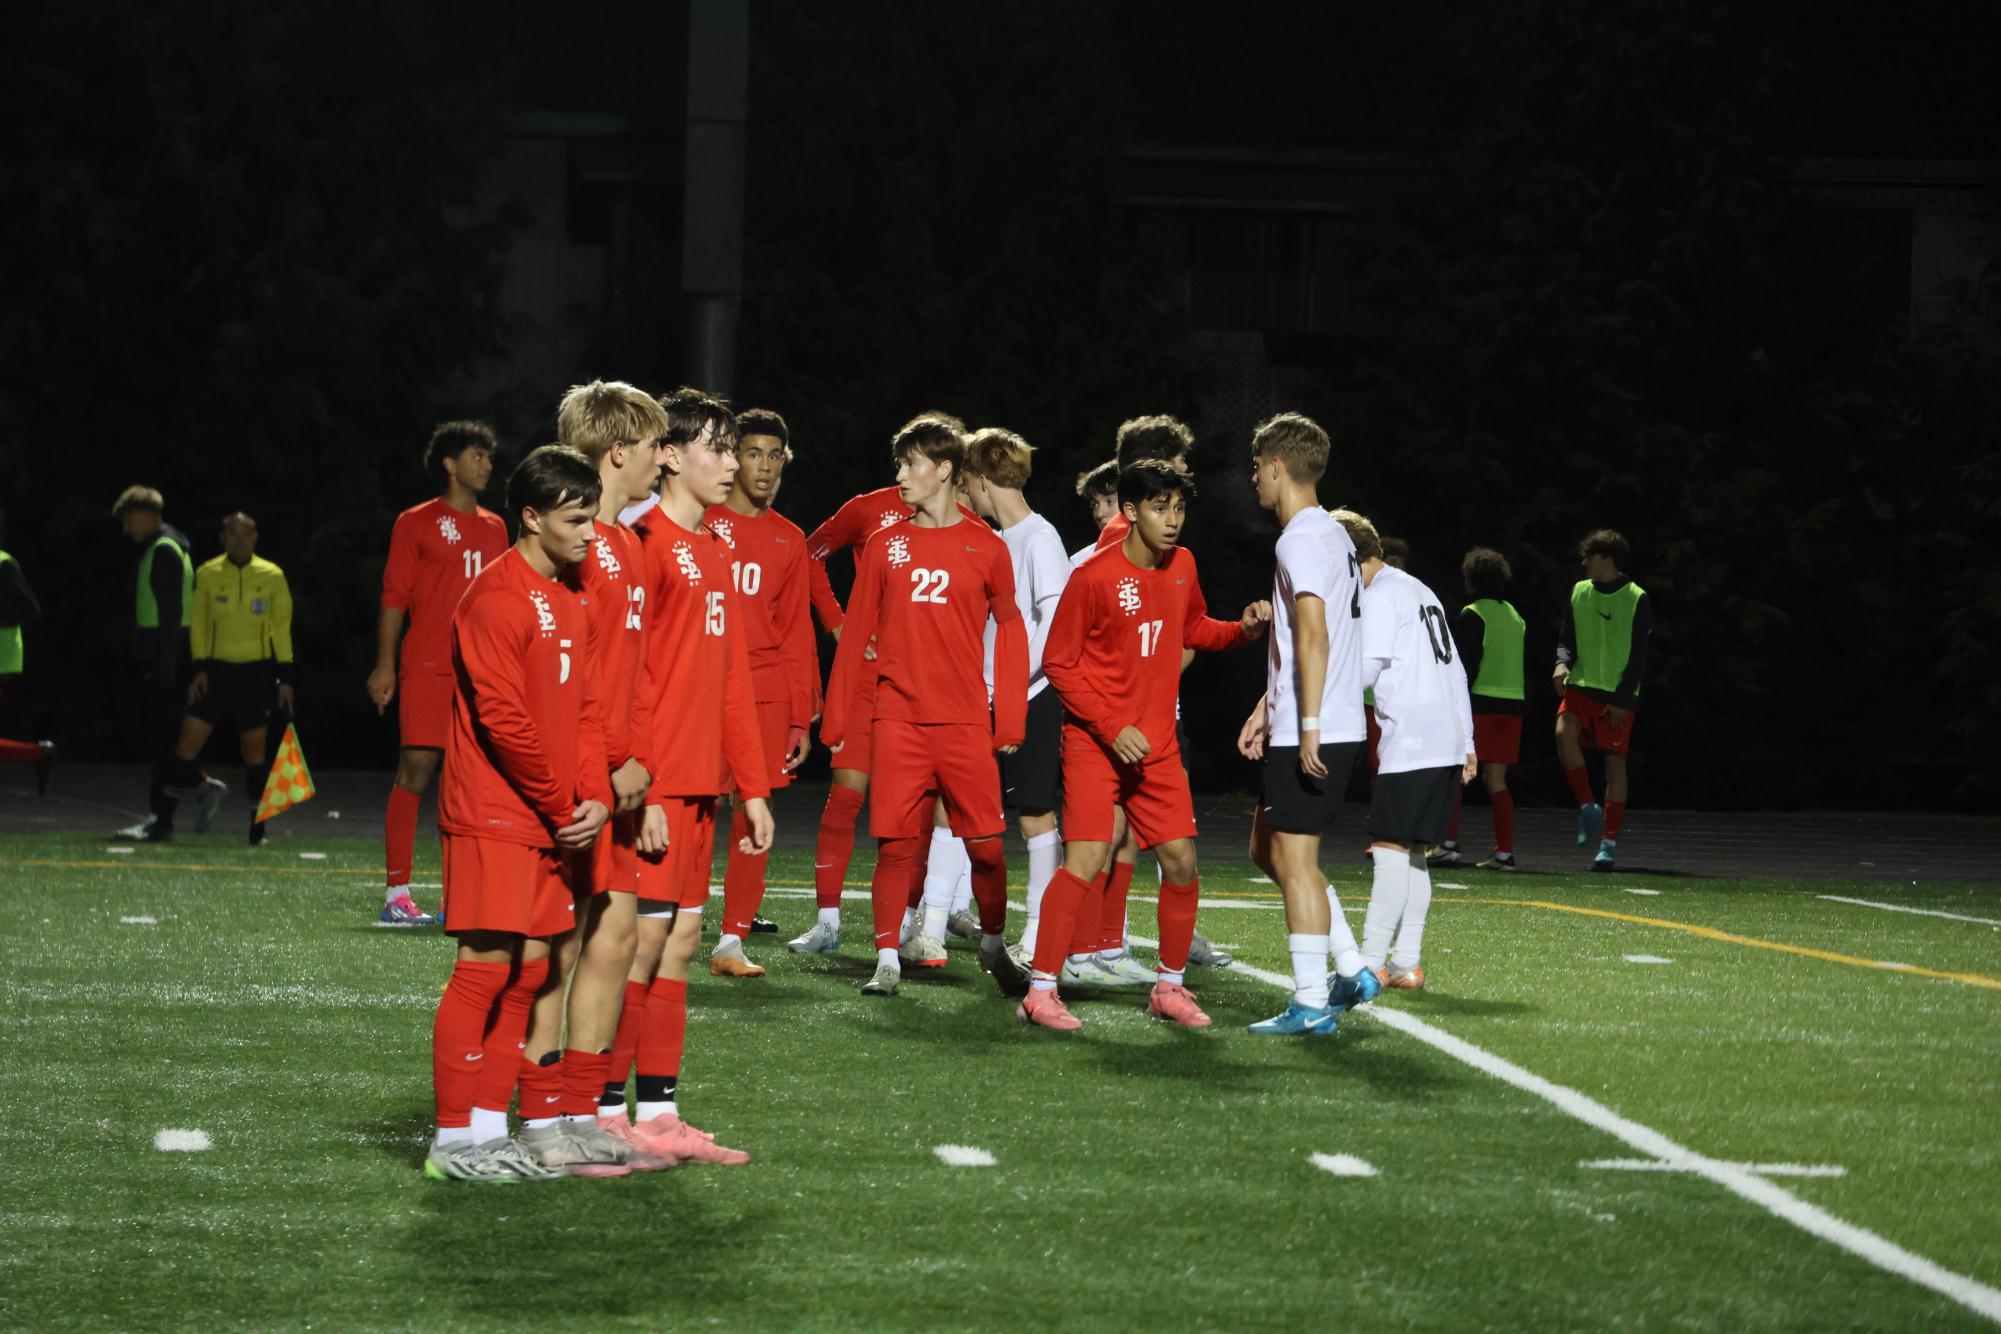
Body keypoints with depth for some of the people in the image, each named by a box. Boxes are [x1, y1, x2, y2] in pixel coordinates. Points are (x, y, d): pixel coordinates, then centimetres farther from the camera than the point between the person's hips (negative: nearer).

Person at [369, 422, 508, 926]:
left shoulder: (494, 528, 18)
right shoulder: (416, 523, 3)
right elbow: (394, 597, 0)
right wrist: (384, 665, -7)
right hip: (427, 668, -5)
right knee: (416, 767, -10)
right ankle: (396, 894, -9)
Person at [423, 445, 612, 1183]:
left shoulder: (572, 598, 15)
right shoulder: (497, 597, -13)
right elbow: (503, 719, -17)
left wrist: (595, 797, 0)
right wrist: (562, 806, -10)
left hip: (552, 820, 9)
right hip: (495, 817, -9)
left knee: (528, 972, 8)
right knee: (485, 965, -8)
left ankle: (490, 1128, 13)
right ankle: (454, 1142, -4)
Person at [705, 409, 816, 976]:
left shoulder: (789, 540, 14)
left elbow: (796, 632, 15)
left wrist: (801, 717, 9)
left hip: (767, 696, 3)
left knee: (755, 819, -3)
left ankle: (732, 941, 3)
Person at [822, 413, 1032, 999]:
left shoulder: (986, 548, 4)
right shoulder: (885, 545, 9)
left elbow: (1010, 631, 9)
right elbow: (856, 635, 11)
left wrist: (1010, 718, 3)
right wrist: (836, 717, 8)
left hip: (965, 722, -1)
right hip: (897, 720, 1)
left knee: (986, 842, -1)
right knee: (896, 843, -4)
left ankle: (993, 943, 20)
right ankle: (888, 960, 4)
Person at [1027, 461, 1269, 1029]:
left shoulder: (1182, 566, 5)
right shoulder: (1093, 577, -14)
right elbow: (1058, 663, -10)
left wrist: (1243, 627, 1)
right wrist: (1112, 728, -17)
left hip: (1157, 744, 6)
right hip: (1094, 743, -6)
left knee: (1181, 861, 3)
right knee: (1086, 860, -15)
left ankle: (1169, 987, 18)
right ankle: (1041, 991, -7)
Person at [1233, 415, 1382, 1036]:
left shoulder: (1301, 539, -14)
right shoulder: (1333, 534, 18)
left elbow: (1314, 637, -23)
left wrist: (1308, 725, -25)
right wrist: (1267, 708, 25)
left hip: (1315, 736, -10)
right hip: (1320, 728, 10)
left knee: (1294, 860, -5)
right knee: (1267, 849, 17)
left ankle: (1311, 1003, -2)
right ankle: (1352, 971, 16)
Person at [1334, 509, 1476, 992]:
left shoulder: (1381, 593, -6)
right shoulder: (1421, 591, 23)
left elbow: (1365, 671, -15)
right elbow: (1456, 673, 23)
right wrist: (1467, 744, 23)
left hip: (1410, 744, -9)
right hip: (1447, 741, 9)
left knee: (1391, 849, -9)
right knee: (1412, 854, 10)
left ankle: (1370, 964, -11)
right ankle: (1407, 963, 9)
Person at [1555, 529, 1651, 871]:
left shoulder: (1636, 600, -3)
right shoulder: (1579, 591, 9)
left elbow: (1639, 656, -4)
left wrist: (1622, 698, -11)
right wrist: (1563, 663, -8)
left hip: (1617, 696, -3)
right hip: (1580, 685, 3)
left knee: (1615, 763, -2)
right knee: (1564, 733, -25)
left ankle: (1609, 841, 6)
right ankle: (1588, 807, -11)